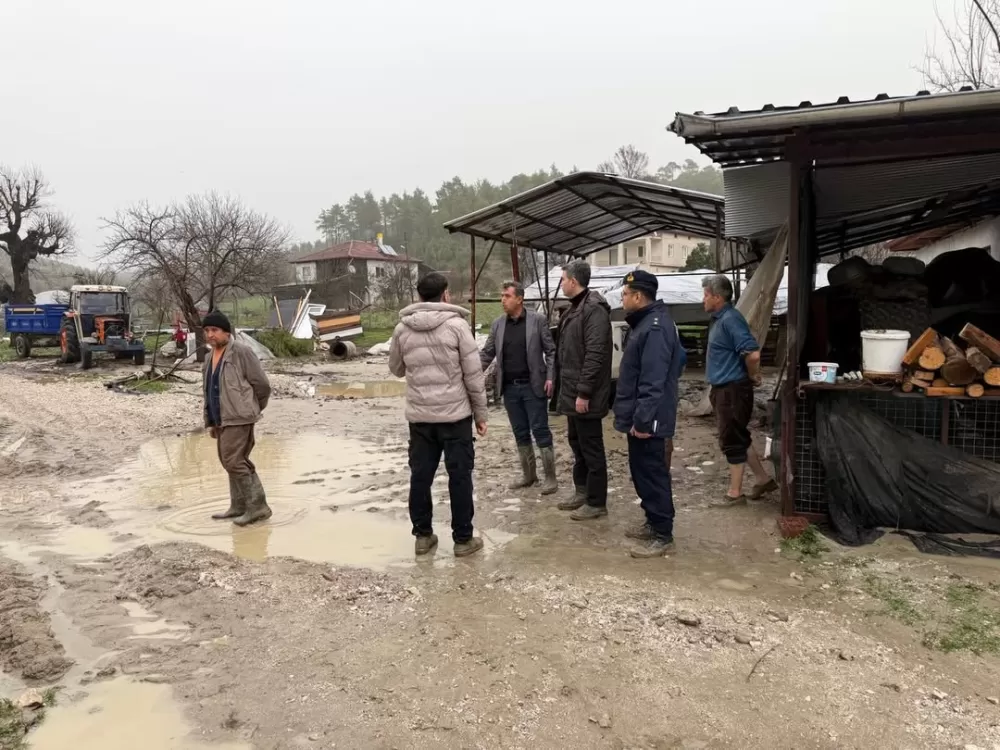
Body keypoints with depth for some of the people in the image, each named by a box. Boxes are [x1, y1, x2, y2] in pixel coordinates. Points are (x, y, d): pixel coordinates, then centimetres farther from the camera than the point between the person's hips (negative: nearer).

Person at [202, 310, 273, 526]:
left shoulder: (241, 352, -12)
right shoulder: (210, 358, 16)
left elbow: (262, 384, -11)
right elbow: (209, 392, 22)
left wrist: (254, 409, 3)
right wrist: (211, 422, 19)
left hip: (238, 418, -9)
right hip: (223, 420, 9)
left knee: (233, 462, -12)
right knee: (234, 462, 13)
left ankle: (257, 506, -5)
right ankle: (239, 506, 23)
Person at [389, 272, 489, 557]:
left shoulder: (402, 329, 2)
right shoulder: (456, 325, -9)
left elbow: (396, 369, 15)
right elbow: (473, 374, -8)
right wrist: (480, 412, 1)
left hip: (419, 415, 4)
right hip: (455, 414, -3)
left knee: (420, 475, 12)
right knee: (460, 476, 6)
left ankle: (423, 535, 21)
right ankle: (463, 539, 13)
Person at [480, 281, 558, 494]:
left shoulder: (537, 320, -4)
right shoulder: (497, 324, 7)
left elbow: (551, 351, -3)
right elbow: (487, 354, 9)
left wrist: (550, 377, -11)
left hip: (533, 386, -4)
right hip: (510, 388, 4)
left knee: (540, 431, -1)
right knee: (520, 433, 12)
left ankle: (550, 477, 7)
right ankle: (529, 474, 24)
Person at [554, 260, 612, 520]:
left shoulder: (594, 309, -18)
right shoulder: (575, 308, 14)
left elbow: (595, 354, -23)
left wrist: (584, 392, -24)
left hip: (585, 395, -10)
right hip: (572, 391, 10)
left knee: (591, 448, 0)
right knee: (577, 443, 19)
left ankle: (596, 502, 10)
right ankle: (582, 491, 31)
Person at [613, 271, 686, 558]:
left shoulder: (656, 327, -20)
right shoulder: (645, 322, 14)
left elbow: (653, 381, -26)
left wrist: (643, 419, -26)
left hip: (648, 419, -11)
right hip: (640, 416, 11)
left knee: (653, 475, -2)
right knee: (641, 472, 18)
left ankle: (662, 535, 7)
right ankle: (653, 522, 31)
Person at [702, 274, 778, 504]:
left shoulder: (730, 319, -20)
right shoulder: (720, 318, 12)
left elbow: (752, 354, -28)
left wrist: (753, 376, -12)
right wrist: (752, 375, 18)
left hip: (733, 390, -10)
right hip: (723, 389, 10)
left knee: (732, 440, 0)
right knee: (739, 438, 17)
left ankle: (735, 492, 10)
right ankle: (764, 480, 29)